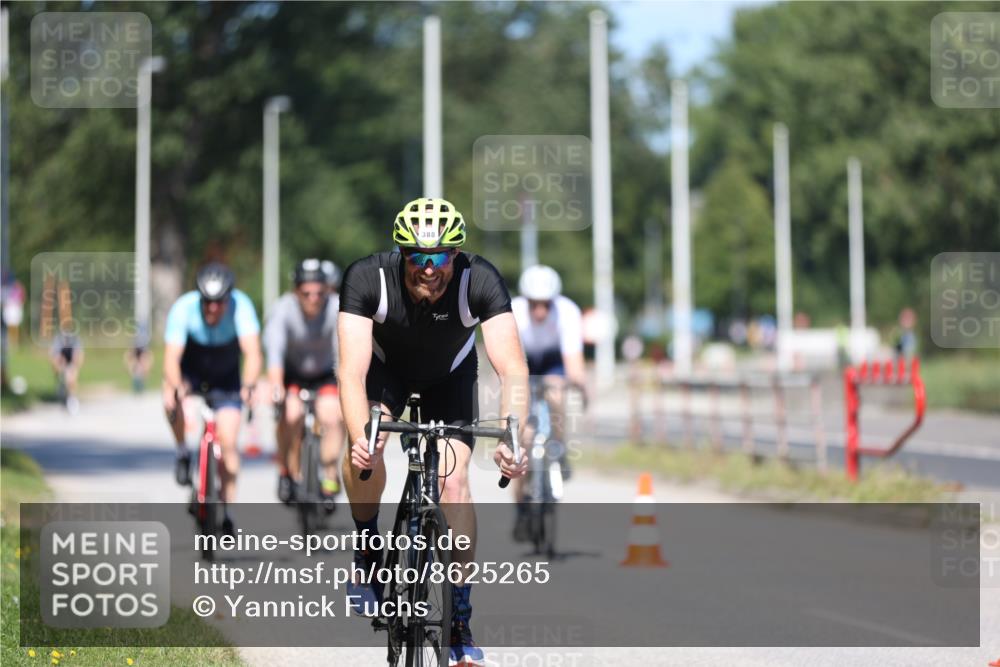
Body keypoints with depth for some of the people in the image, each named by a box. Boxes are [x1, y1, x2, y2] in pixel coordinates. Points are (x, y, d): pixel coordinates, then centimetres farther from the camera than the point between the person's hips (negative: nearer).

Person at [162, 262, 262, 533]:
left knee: (228, 443, -9)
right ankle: (183, 452, -9)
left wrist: (249, 385, -56)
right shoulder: (183, 308, -30)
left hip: (226, 379, 0)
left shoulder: (241, 306, -30)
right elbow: (171, 357, -36)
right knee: (171, 398, -34)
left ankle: (227, 511, 7)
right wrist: (175, 387, -56)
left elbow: (252, 352, -38)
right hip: (190, 373, 0)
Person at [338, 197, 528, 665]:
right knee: (363, 449, -28)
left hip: (450, 375, 0)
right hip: (385, 367, 0)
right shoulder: (367, 279, -36)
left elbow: (513, 370, -41)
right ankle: (368, 547, -1)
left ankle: (461, 617, -2)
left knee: (454, 482, -14)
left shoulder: (480, 282, -35)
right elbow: (352, 371, -43)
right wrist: (361, 437, -60)